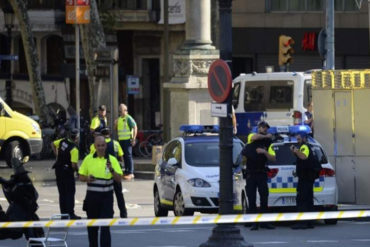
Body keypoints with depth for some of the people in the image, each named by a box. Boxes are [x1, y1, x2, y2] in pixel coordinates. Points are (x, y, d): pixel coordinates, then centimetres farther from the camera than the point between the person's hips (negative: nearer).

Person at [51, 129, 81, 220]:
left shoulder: (63, 141, 1)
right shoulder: (74, 149, -20)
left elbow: (53, 144, 20)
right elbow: (74, 165, -23)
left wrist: (57, 155, 22)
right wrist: (78, 171, -3)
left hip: (59, 169, 7)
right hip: (67, 171, -7)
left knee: (62, 193, 13)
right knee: (70, 193, -1)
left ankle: (63, 213, 16)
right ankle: (70, 214, -3)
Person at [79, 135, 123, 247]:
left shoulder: (112, 159, -1)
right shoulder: (88, 159, 5)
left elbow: (119, 179, -5)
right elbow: (81, 176, 10)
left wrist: (111, 170, -23)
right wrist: (87, 178, -12)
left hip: (106, 197, -2)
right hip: (92, 196, 2)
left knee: (105, 227, -9)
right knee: (92, 226, 11)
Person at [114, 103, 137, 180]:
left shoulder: (128, 118, -6)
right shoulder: (119, 119, 17)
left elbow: (135, 127, -11)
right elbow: (116, 129, 23)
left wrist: (134, 139, -15)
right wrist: (115, 124, 1)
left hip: (127, 140, -8)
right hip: (121, 140, 8)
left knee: (128, 156, -10)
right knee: (124, 156, 8)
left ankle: (130, 173, -10)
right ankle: (126, 172, 13)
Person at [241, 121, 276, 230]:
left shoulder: (268, 143, 9)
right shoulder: (251, 137, 5)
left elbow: (273, 158, 1)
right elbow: (255, 137, -20)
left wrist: (264, 152, -15)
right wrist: (266, 136, -5)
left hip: (262, 173, 2)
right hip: (250, 174, -1)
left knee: (264, 198, 0)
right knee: (251, 199, -2)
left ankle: (264, 221, 7)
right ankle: (254, 223, 1)